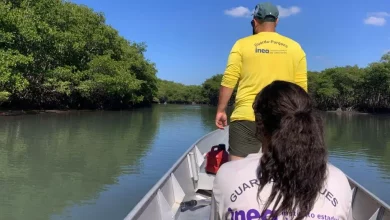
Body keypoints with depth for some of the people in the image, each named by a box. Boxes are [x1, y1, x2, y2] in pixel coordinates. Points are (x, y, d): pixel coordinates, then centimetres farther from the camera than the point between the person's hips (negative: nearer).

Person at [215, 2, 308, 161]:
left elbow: (228, 81, -3)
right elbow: (301, 87, 7)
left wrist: (221, 110, 6)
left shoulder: (242, 44, 1)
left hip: (246, 117, -3)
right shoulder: (295, 47, 8)